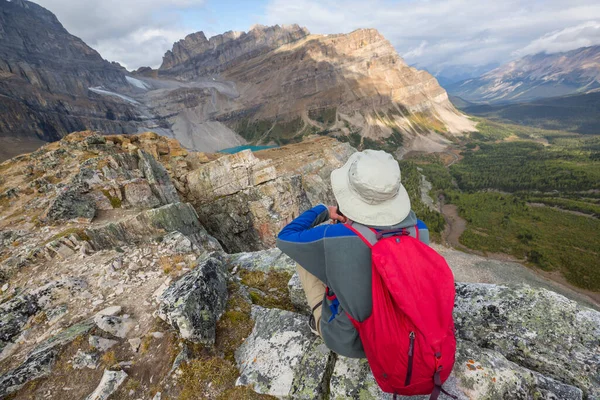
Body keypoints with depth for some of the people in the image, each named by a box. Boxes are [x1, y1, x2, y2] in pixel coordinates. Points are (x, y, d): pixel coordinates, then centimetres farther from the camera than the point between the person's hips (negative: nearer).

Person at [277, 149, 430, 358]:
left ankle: (321, 321, 27)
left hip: (347, 340, -3)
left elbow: (284, 238, -14)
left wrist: (323, 211, -4)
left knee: (305, 254, 7)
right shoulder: (419, 231, -23)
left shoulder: (332, 238, -35)